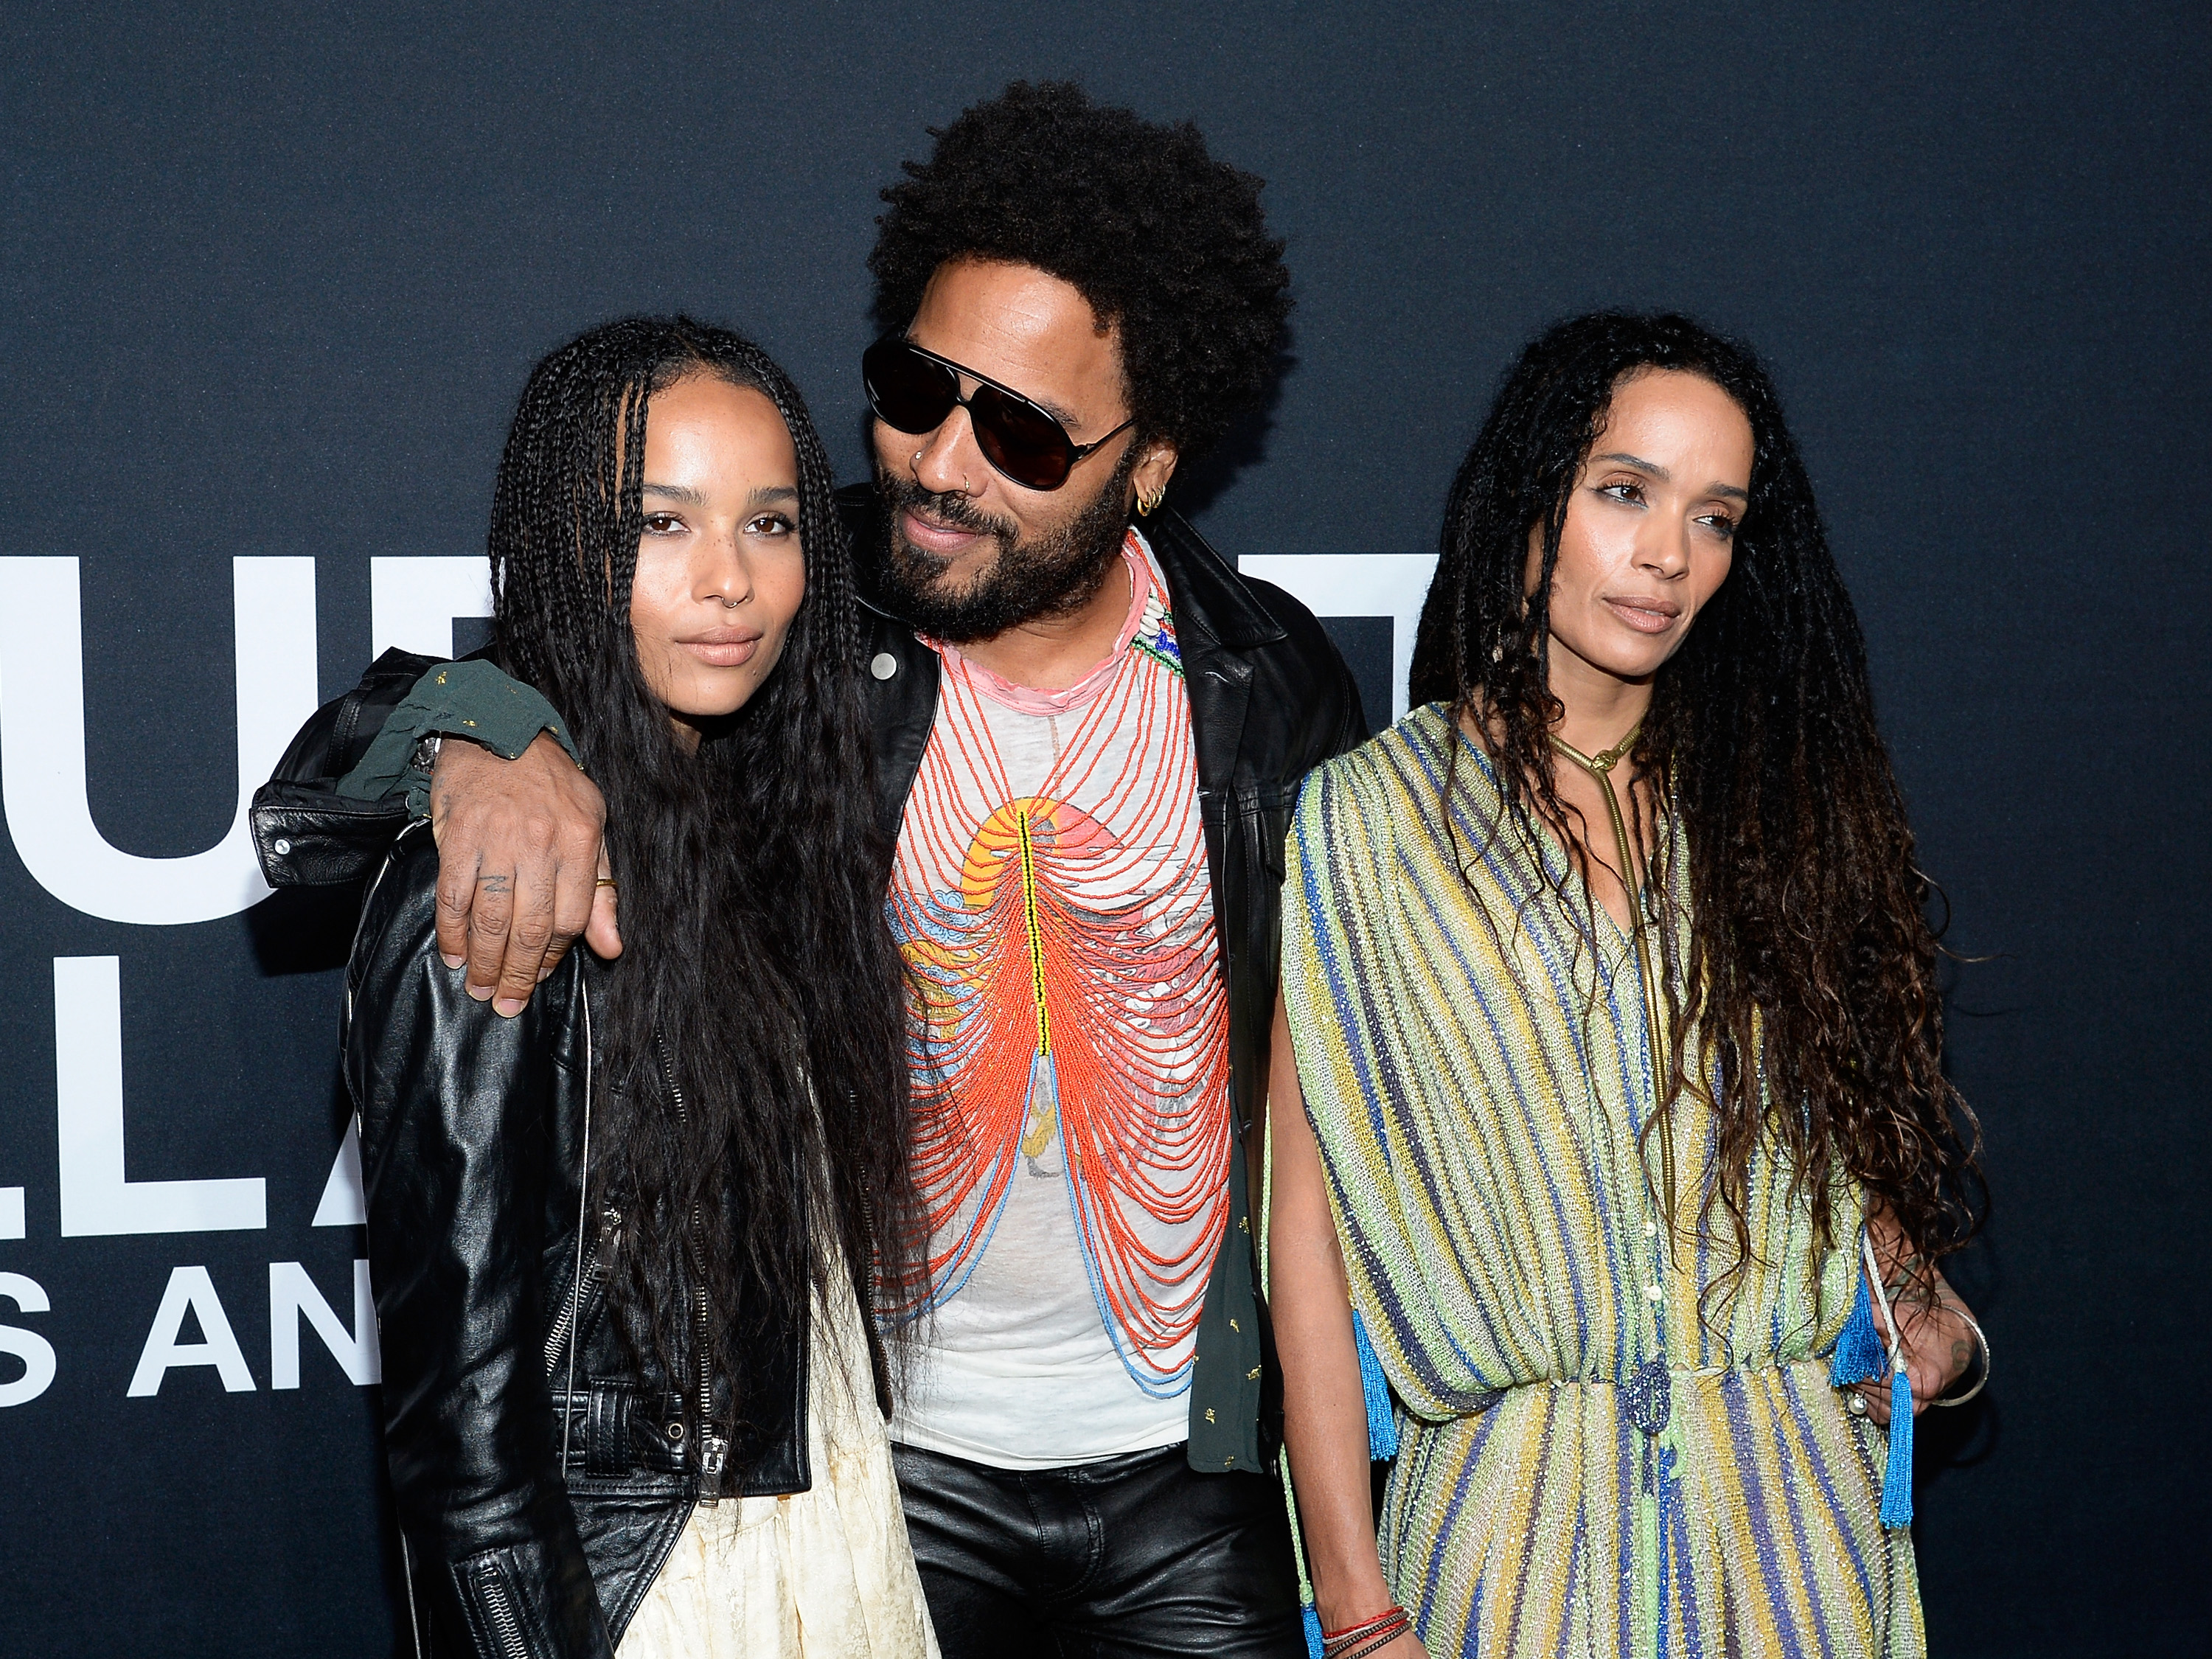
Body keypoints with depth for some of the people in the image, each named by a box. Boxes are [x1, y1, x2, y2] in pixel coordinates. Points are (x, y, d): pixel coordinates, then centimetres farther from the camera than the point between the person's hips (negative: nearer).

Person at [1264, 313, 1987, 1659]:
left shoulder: (1782, 807, 7)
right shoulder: (1370, 818, -3)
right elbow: (1309, 1226, -6)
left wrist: (1924, 1309, -5)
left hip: (1801, 1499, 3)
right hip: (1512, 1515, -3)